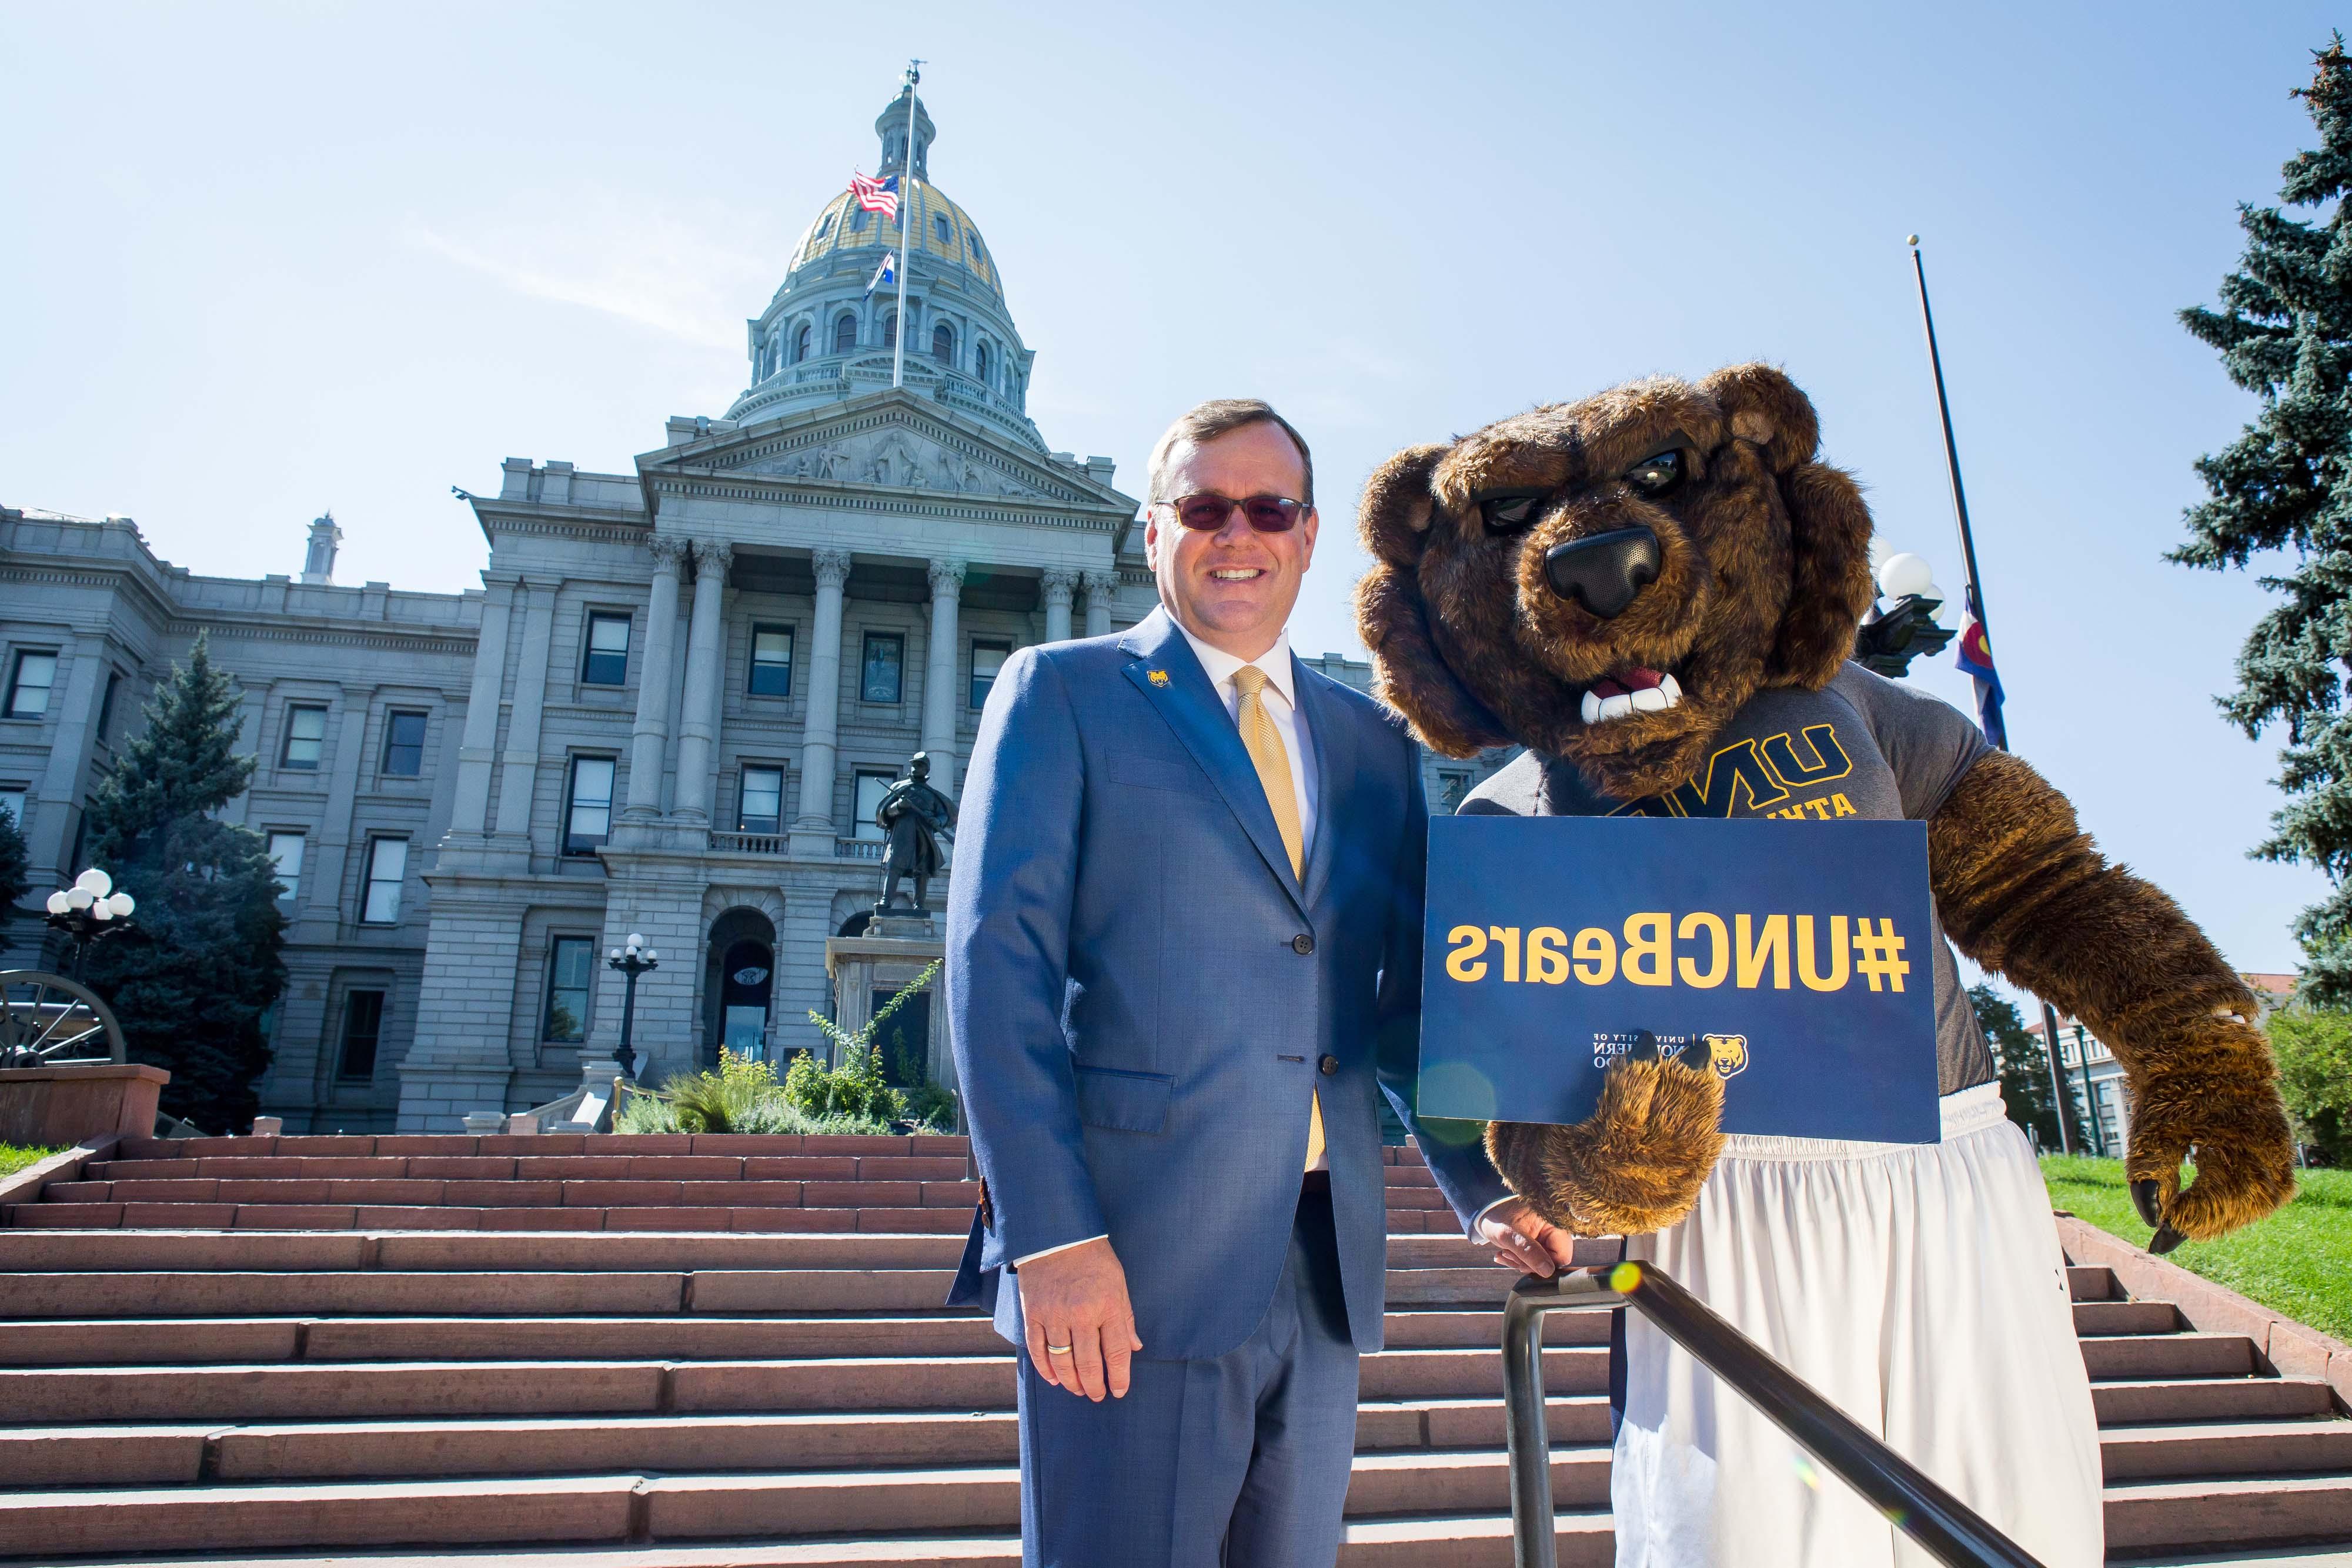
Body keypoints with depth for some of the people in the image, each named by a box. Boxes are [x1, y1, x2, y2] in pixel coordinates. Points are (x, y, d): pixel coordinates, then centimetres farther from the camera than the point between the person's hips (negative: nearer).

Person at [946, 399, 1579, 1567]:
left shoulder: (1374, 743, 14)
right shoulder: (1061, 692, 1)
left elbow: (1409, 999, 16)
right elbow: (997, 964, -8)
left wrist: (1485, 1194, 4)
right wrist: (1052, 1236, -15)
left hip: (1329, 1264, 5)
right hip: (1133, 1258, -5)